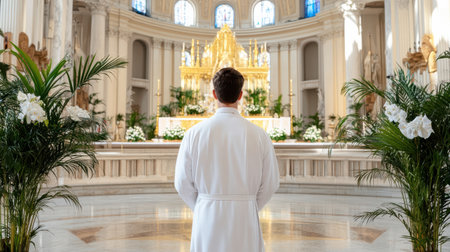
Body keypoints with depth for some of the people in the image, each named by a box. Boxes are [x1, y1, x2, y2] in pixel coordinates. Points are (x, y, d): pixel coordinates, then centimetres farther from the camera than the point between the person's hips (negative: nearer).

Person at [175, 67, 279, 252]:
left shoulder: (194, 134, -6)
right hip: (245, 222, 0)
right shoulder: (259, 135, -6)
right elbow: (270, 183, 1)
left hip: (207, 220, 1)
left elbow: (183, 183, -1)